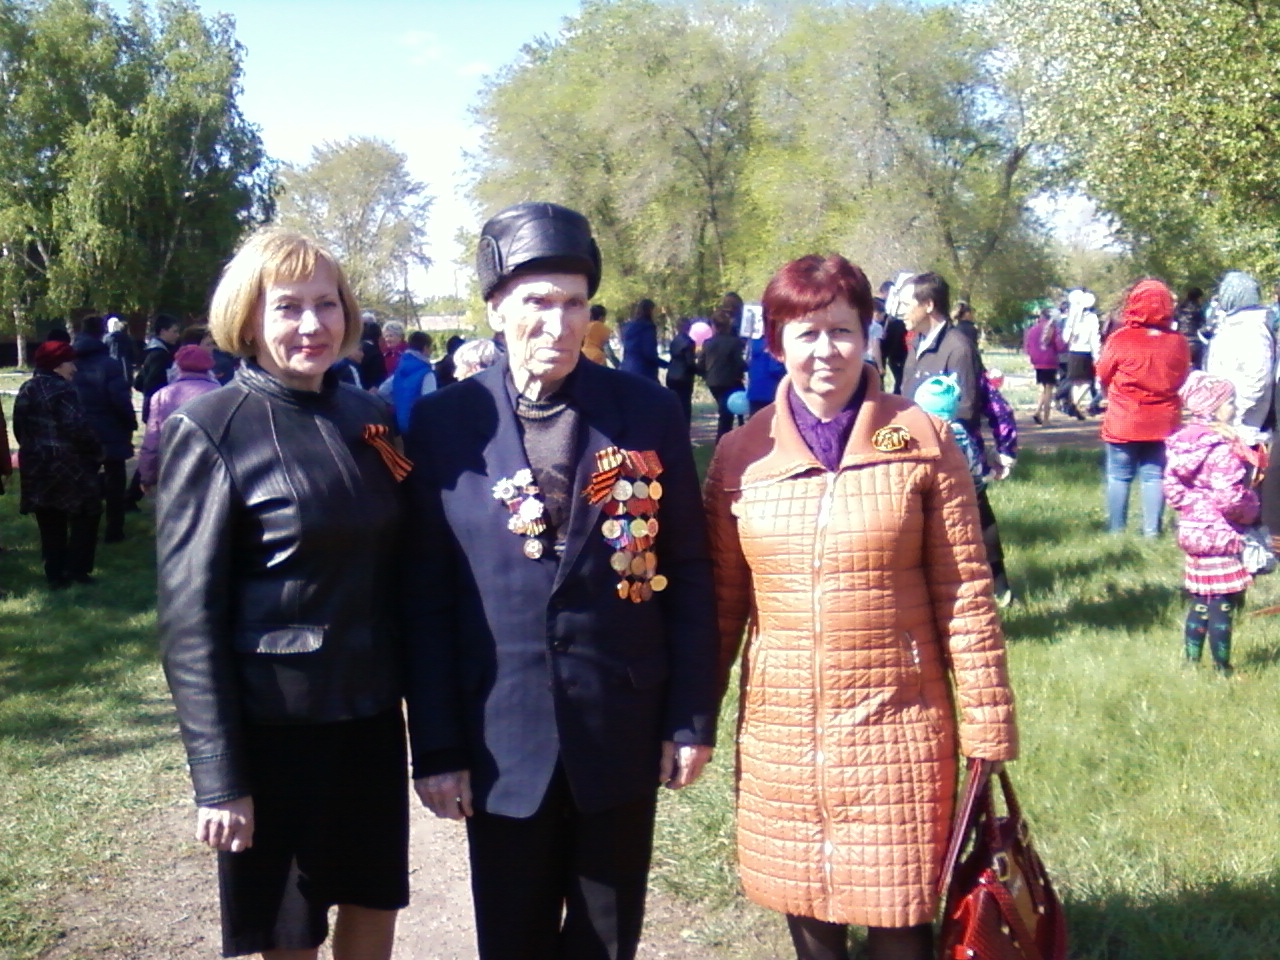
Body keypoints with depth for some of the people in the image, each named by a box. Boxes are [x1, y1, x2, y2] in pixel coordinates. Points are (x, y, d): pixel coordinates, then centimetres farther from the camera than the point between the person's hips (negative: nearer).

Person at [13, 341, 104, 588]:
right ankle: (76, 569, 4)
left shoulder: (26, 390, 10)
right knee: (85, 515, 6)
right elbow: (77, 428, -21)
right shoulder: (61, 389, -16)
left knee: (50, 524, 13)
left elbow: (19, 429, 15)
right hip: (67, 466, -8)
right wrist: (96, 452, -9)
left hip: (36, 467, 8)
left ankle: (55, 575, 16)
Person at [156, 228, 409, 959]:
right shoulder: (210, 432, -11)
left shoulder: (369, 419, 4)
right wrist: (218, 778, -16)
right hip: (275, 726, -5)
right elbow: (190, 617, -13)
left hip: (373, 716, 5)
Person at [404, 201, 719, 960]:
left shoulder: (650, 414, -2)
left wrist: (693, 718, -1)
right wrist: (434, 747, -4)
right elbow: (426, 597, -2)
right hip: (501, 739, 0)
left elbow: (689, 574, 1)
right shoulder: (445, 424, -3)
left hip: (623, 733, 1)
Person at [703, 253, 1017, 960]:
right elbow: (723, 600, 9)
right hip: (779, 732, 2)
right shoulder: (741, 454, 2)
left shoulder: (921, 442, -5)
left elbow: (965, 595, -3)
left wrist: (988, 727, -4)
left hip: (898, 729, -2)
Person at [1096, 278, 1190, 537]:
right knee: (1154, 475, 10)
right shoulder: (1178, 343, -5)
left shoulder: (1120, 340, -15)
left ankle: (1116, 530, 12)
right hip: (1164, 423, 3)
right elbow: (1181, 380, 7)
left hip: (1123, 422, -3)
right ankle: (1152, 530, 12)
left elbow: (1103, 375, -3)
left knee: (1119, 476, 8)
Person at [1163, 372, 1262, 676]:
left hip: (1193, 531, 8)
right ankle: (1223, 670, 9)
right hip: (1221, 536, -8)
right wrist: (1252, 512, -6)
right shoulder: (1225, 450, -19)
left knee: (1200, 604, 17)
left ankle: (1191, 662, 22)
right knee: (1222, 608, 1)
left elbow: (1172, 489, 7)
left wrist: (1193, 506, 11)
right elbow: (1229, 498, -23)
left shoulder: (1182, 443, 5)